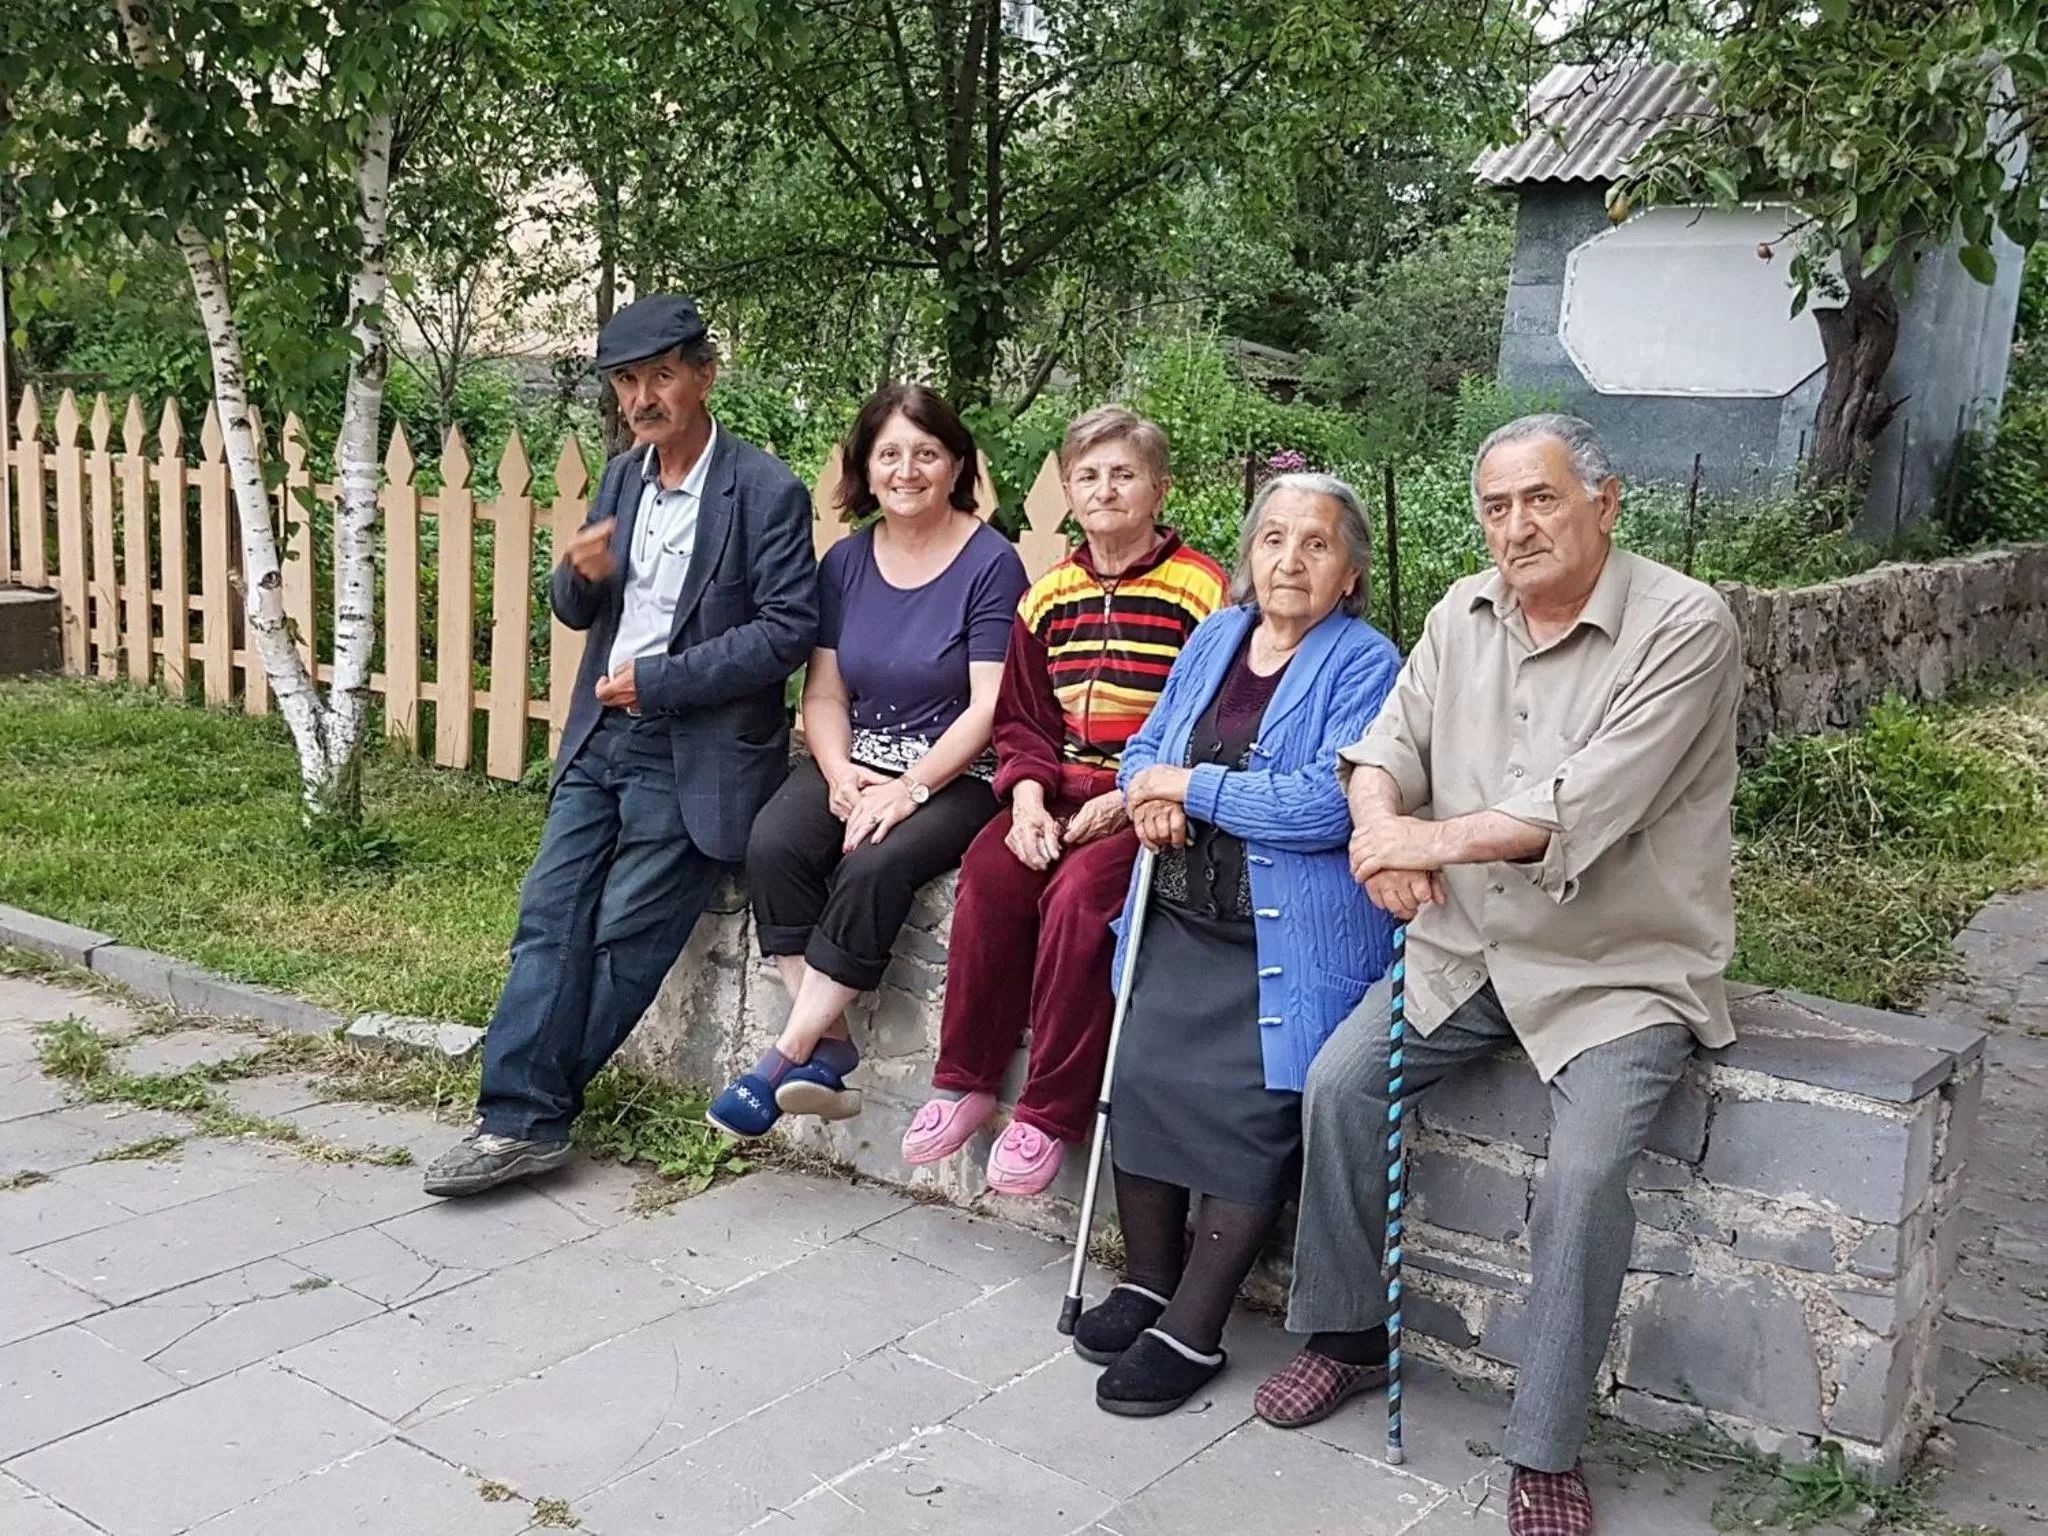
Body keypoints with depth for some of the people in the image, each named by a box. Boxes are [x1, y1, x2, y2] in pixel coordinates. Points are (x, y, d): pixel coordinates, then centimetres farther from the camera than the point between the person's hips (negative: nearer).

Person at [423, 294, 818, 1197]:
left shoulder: (767, 492, -11)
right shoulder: (622, 477, 11)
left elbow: (788, 630, -16)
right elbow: (575, 612, 16)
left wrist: (657, 679, -16)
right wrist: (581, 574, -9)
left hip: (693, 756, -7)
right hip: (600, 738, 7)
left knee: (623, 936, -5)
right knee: (549, 918, -1)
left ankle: (530, 1109, 9)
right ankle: (520, 1119, 0)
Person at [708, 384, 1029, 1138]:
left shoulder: (991, 563, -6)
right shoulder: (846, 562, 9)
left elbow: (989, 707, -12)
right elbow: (823, 693, 9)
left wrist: (911, 788, -20)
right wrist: (839, 773, -10)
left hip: (956, 774, -5)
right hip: (858, 761, 5)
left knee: (875, 865, -32)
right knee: (773, 844, -24)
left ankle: (788, 1053, -21)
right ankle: (829, 1050, -19)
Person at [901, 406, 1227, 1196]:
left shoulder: (1202, 591, -6)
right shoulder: (1048, 596, 13)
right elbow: (1020, 719, 16)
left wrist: (1130, 798, -17)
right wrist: (1027, 794, -4)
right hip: (1060, 790, 5)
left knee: (1080, 891, -30)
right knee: (988, 871, -23)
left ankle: (1053, 1110, -16)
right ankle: (966, 1080, -7)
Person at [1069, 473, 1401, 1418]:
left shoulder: (1364, 664, -7)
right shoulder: (1215, 638, 14)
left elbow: (1331, 803, -20)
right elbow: (1145, 750, 20)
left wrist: (1192, 787, -13)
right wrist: (1152, 793, -5)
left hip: (1289, 941, -6)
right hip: (1181, 916, 6)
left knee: (1247, 1109, -14)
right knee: (1145, 1078, -6)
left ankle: (1190, 1333, -1)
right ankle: (1148, 1283, 14)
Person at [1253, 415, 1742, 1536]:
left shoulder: (1682, 626, -14)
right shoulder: (1464, 614, 8)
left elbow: (1591, 800, -25)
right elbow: (1392, 741, 3)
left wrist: (1437, 839, -29)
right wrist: (1381, 827, -19)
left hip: (1620, 968, -6)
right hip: (1469, 946, 6)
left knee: (1585, 1171, -24)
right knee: (1339, 1082, -9)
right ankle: (1346, 1335, 11)